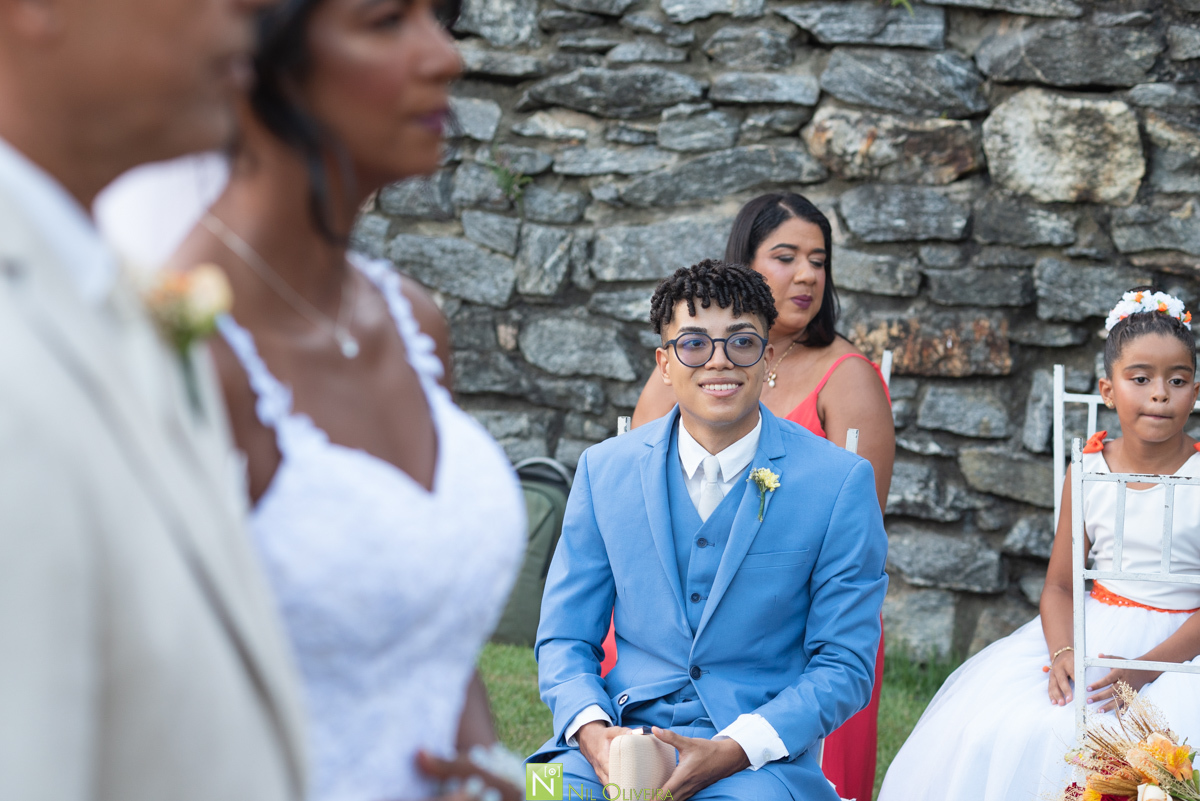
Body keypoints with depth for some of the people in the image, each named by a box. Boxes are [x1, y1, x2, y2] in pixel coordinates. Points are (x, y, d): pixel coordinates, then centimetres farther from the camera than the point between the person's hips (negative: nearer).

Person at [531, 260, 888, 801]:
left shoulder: (840, 483, -1)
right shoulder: (604, 469, 7)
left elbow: (844, 665, 0)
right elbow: (565, 638, 10)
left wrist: (733, 750, -16)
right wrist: (592, 731, -12)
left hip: (760, 754, -1)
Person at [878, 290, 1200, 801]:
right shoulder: (1088, 473, 3)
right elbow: (1059, 586, 4)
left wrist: (1147, 667, -22)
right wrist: (1062, 653, -17)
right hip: (1090, 635, 3)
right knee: (998, 732, -17)